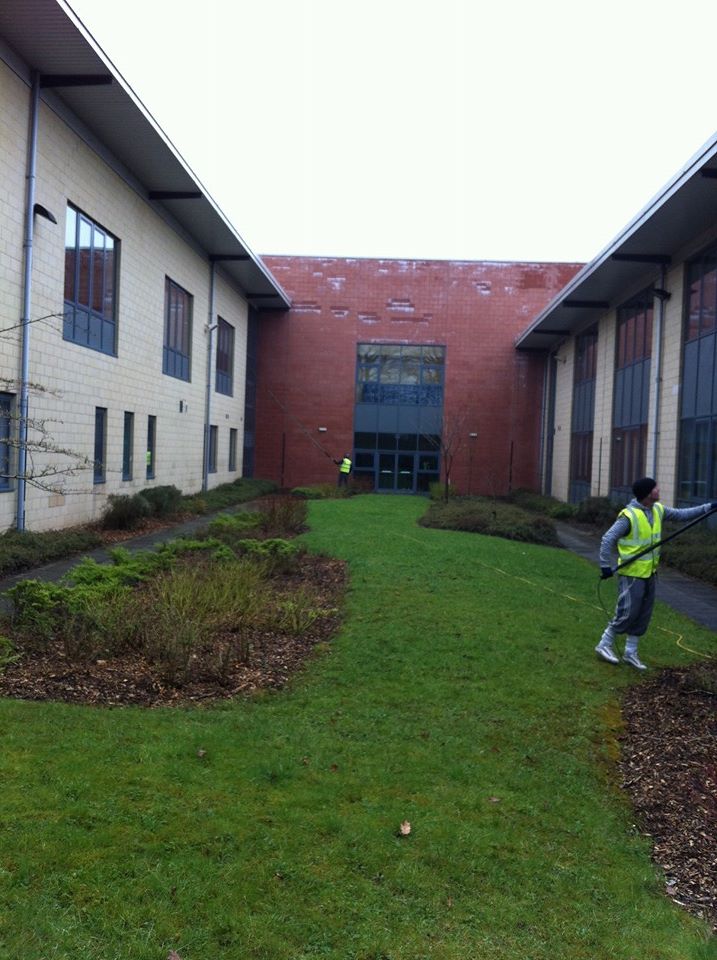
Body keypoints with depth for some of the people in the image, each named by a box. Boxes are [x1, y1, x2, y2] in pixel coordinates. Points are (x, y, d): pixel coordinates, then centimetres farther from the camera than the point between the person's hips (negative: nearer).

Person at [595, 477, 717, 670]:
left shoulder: (658, 510, 2)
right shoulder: (629, 516, -22)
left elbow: (681, 514, 14)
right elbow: (607, 540, -21)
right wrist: (605, 566, -21)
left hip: (649, 573, 8)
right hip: (632, 574, -8)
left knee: (643, 616, 13)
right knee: (627, 613, -3)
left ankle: (630, 653, 25)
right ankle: (604, 645, 15)